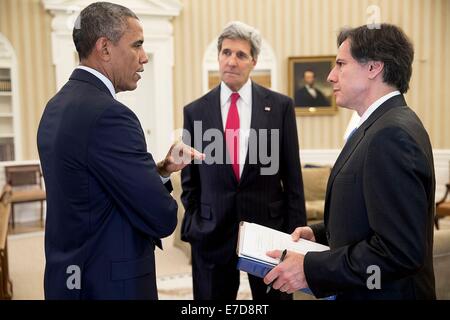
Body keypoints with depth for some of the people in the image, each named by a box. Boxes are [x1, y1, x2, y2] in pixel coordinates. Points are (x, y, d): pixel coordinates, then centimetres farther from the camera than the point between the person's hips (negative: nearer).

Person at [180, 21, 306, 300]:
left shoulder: (281, 106, 0)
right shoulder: (195, 111, 3)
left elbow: (292, 175, 1)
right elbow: (190, 178, 8)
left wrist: (297, 231, -1)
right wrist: (192, 226, 2)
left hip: (270, 227, 0)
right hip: (211, 234, 1)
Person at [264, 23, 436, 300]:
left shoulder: (393, 134, -24)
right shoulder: (386, 125, 6)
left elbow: (399, 251, -28)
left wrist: (310, 268, -23)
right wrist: (320, 233, 3)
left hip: (383, 292, -8)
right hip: (360, 288, 8)